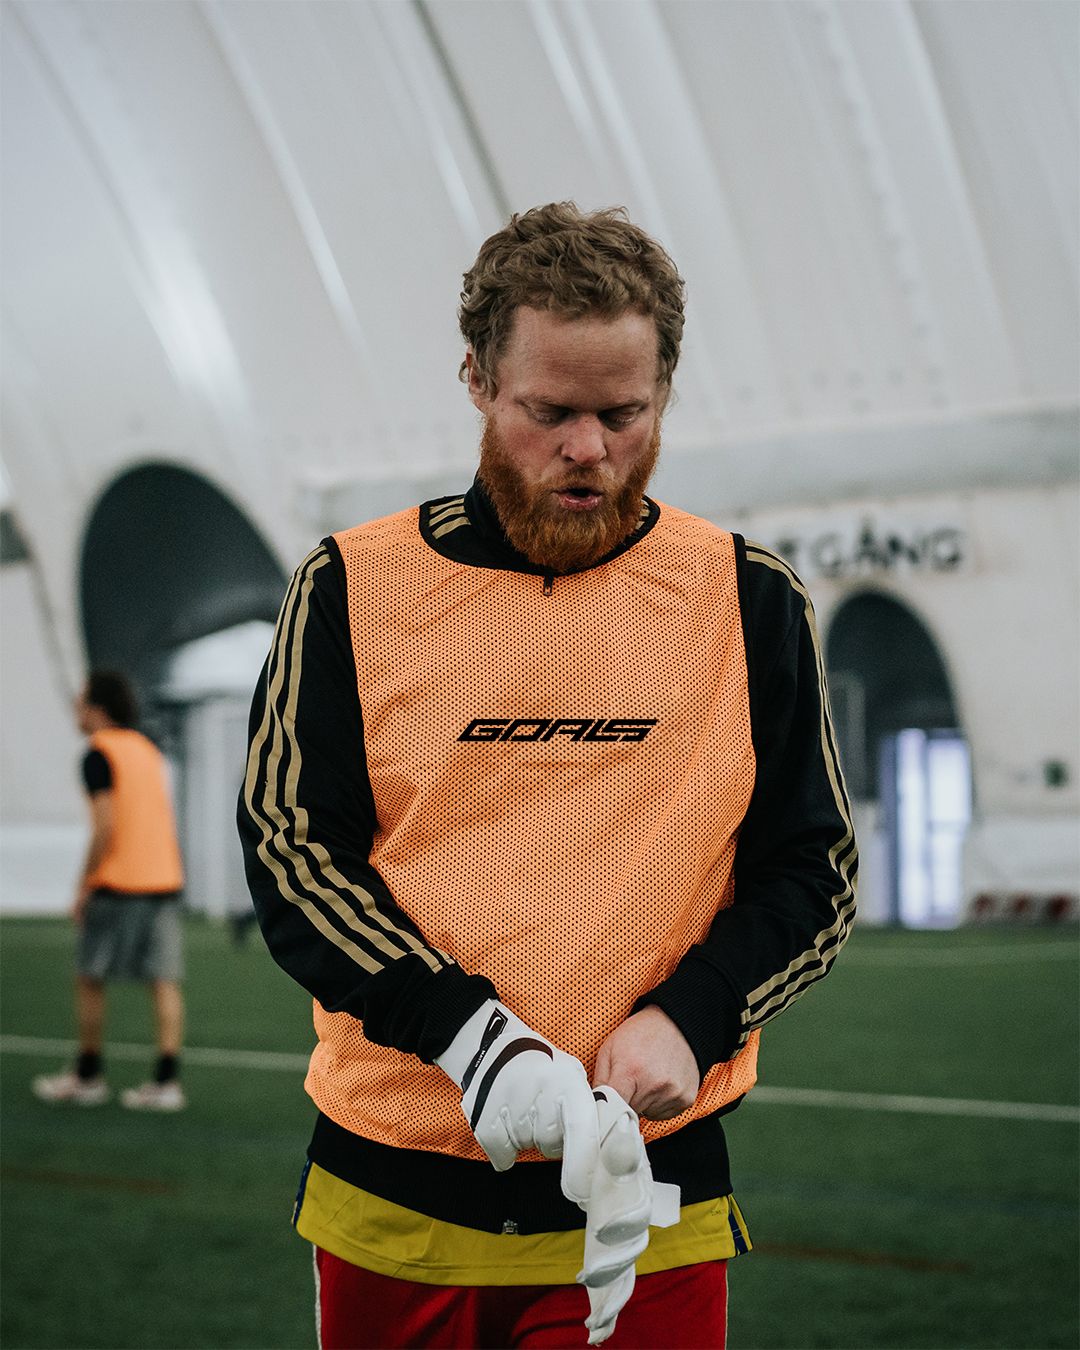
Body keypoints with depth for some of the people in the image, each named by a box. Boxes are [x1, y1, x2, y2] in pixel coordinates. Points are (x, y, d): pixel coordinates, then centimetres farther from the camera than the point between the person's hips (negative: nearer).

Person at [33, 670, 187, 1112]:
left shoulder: (99, 753, -9)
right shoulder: (147, 749, 15)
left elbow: (106, 829, -16)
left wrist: (83, 887, -8)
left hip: (118, 886, -7)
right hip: (165, 877, 7)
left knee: (90, 979, 7)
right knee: (165, 981, 2)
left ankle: (88, 1075, 15)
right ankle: (166, 1079, -3)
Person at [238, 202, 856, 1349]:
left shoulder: (751, 601, 3)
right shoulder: (353, 589, 1)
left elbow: (813, 873, 5)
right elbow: (290, 847, -3)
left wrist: (687, 1019, -14)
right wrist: (468, 1035, -17)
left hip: (647, 1198, 0)